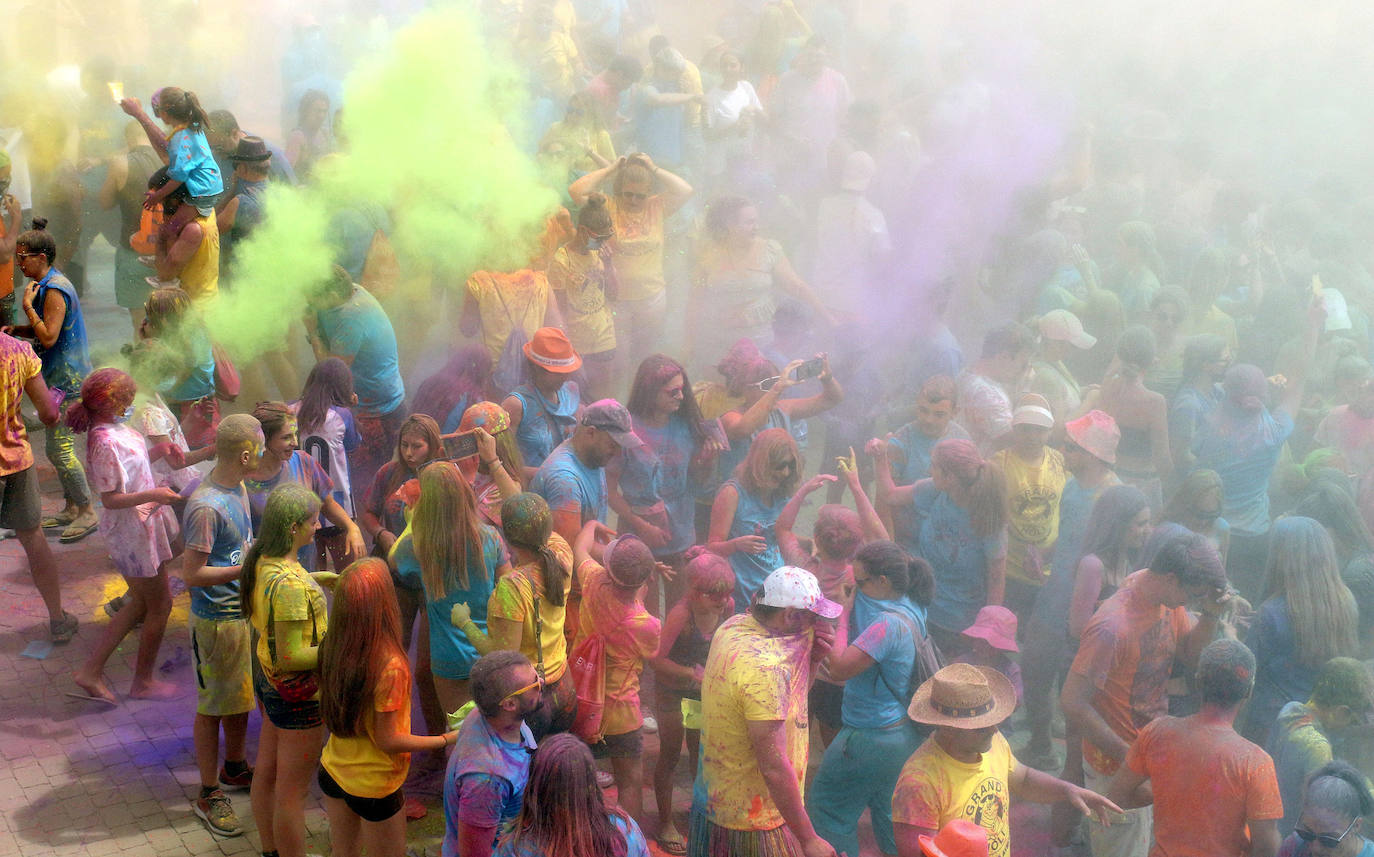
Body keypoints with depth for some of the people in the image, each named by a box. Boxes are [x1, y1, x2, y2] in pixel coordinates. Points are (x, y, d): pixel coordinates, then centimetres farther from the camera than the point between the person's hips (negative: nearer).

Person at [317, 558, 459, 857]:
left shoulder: (332, 646, -12)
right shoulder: (390, 667, -31)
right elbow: (388, 740, -22)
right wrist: (448, 739, -14)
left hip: (333, 772, 6)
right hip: (373, 787, -6)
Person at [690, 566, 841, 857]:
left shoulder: (734, 626, 1)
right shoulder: (764, 668, -28)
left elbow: (793, 695, 14)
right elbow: (774, 766, -28)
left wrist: (813, 657, -4)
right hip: (751, 822, -9)